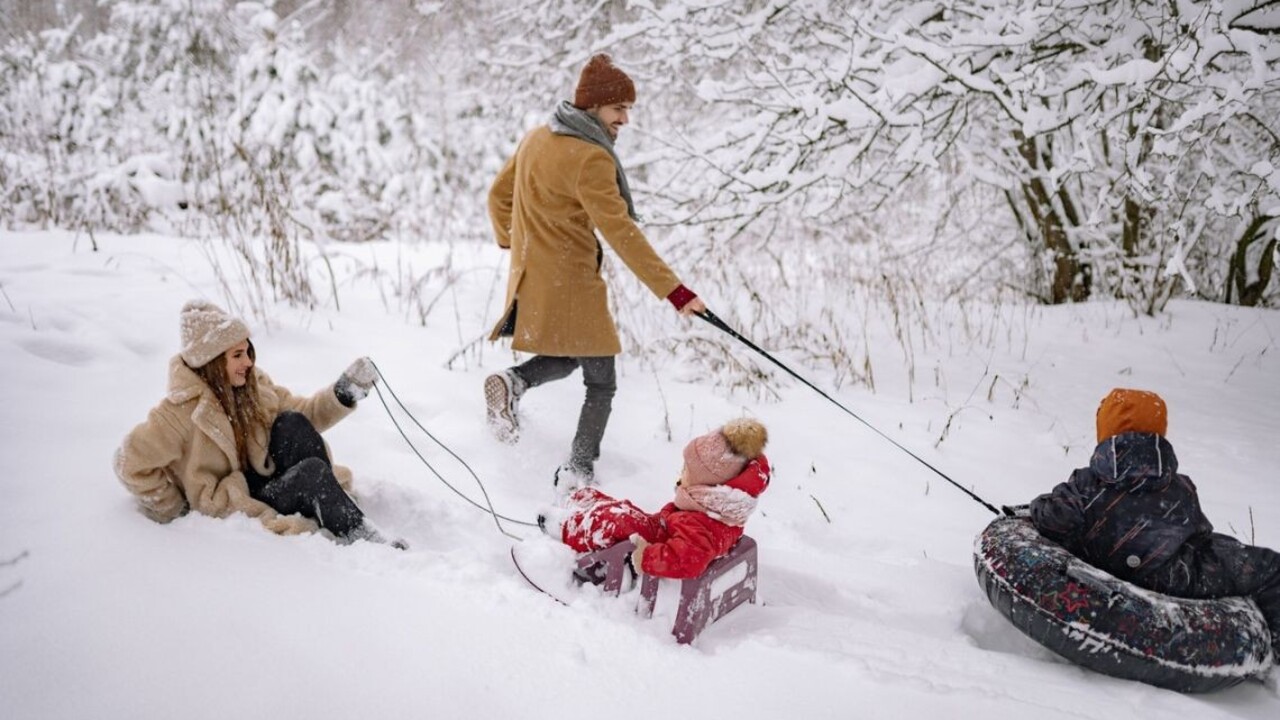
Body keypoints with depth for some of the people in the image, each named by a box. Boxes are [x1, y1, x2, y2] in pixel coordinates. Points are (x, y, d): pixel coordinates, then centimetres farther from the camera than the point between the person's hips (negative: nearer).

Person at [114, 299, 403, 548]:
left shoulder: (254, 386, 3)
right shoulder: (183, 408, -17)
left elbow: (303, 414, 6)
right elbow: (131, 464, -15)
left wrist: (346, 392, -10)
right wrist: (173, 511, -8)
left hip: (265, 483, 6)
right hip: (228, 506, -6)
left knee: (292, 424, -19)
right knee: (312, 471, -27)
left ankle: (332, 515, -19)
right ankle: (364, 541, -22)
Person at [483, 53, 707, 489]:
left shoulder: (536, 139, 8)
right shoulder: (591, 158, -18)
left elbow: (498, 196, 19)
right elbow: (621, 232, -24)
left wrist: (513, 244, 35)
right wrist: (674, 290, -23)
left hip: (530, 278, 8)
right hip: (571, 285, -8)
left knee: (566, 359, 26)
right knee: (601, 382, 7)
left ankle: (514, 382, -2)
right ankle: (578, 471, 2)